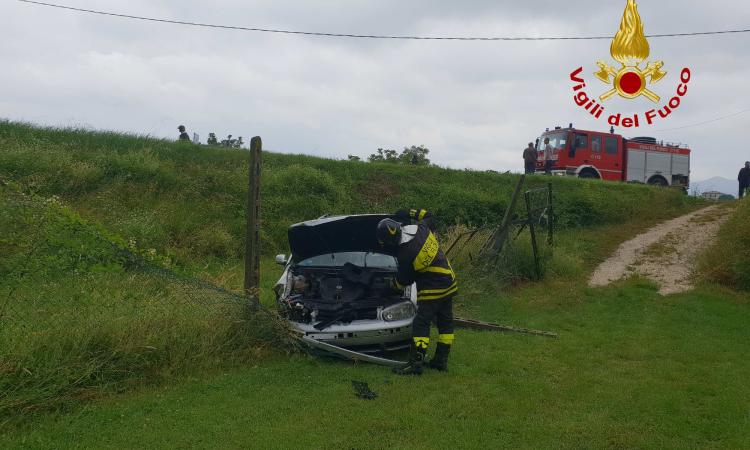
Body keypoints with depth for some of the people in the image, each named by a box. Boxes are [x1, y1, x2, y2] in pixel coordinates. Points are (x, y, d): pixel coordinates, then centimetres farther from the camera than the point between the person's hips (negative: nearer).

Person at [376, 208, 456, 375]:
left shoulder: (405, 256, -22)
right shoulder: (420, 228, -5)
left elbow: (403, 280, -5)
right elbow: (428, 216, 20)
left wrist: (394, 286, 16)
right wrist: (411, 213, 17)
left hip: (431, 290, -9)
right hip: (449, 283, 9)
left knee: (421, 324, -4)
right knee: (445, 323, 13)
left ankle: (415, 363, -6)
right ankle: (441, 361, 22)